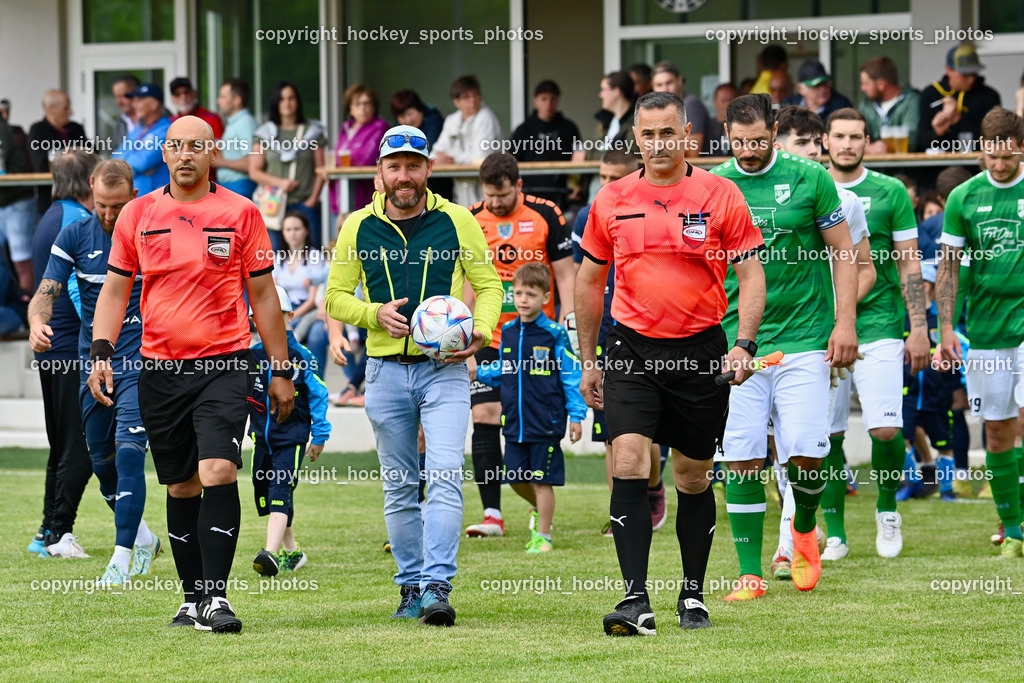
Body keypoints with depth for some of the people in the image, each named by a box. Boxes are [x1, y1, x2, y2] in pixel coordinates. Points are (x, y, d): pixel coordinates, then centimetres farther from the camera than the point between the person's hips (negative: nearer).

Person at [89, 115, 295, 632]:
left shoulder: (241, 213, 2)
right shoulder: (138, 214, 7)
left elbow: (262, 294, 7)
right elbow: (115, 289, 11)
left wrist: (281, 369, 7)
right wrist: (101, 352, -3)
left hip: (225, 363, -3)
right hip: (160, 367, 3)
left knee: (218, 472, -17)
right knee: (180, 486, 8)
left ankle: (216, 597, -16)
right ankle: (193, 599, 17)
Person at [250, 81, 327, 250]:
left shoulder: (312, 131, 11)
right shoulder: (265, 134, 11)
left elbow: (320, 170, 8)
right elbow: (254, 171, 7)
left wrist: (313, 198, -4)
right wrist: (279, 182, -7)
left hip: (305, 204, 0)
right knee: (274, 253, -6)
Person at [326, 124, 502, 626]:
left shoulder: (456, 220, 1)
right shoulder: (358, 227, 4)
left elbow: (488, 284, 7)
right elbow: (335, 297, 9)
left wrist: (480, 330, -12)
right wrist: (375, 314, -10)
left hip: (444, 368, -2)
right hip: (386, 372, 2)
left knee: (445, 476, -16)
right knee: (399, 487, 8)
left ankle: (438, 586, -20)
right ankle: (411, 584, 18)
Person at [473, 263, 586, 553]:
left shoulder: (555, 335, -8)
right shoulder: (508, 332, 8)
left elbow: (571, 376, -5)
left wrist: (576, 415, -8)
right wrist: (479, 373, 3)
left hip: (545, 422, -5)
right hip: (515, 421, 5)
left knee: (542, 480, -1)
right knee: (515, 477, 10)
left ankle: (542, 535, 10)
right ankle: (539, 508, 39)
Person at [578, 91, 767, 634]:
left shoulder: (720, 195, -2)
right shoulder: (612, 200, 4)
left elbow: (751, 274, -1)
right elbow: (590, 279, 15)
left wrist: (743, 345, -14)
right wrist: (587, 359, 15)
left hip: (699, 350, -1)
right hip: (632, 349, 1)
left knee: (693, 476, 8)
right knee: (628, 464, -15)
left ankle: (693, 595, 25)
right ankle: (636, 600, -17)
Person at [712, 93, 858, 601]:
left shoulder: (810, 179, 0)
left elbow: (843, 253, 6)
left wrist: (845, 322, -2)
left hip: (802, 337, -1)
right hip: (735, 340, 1)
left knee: (805, 454, -8)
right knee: (741, 459, -4)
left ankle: (804, 528, 24)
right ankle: (749, 573, 4)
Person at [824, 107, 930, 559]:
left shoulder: (890, 194, 4)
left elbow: (909, 264, 5)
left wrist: (919, 328, 0)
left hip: (878, 323, -1)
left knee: (886, 429, -10)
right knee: (827, 434, 0)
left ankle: (887, 508, 14)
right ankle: (834, 532, 10)